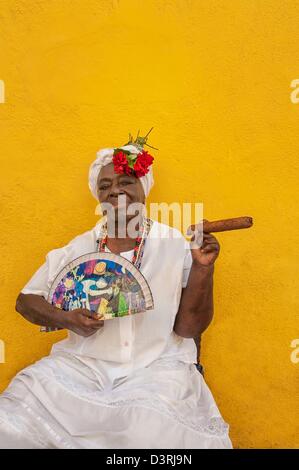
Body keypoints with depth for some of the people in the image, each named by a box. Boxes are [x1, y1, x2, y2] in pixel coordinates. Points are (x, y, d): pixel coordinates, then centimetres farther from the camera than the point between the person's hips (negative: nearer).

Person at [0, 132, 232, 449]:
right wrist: (66, 319, -9)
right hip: (82, 364, 2)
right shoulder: (77, 249, 3)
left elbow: (189, 328, -4)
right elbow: (26, 300, 10)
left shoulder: (175, 245, -3)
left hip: (156, 366, -1)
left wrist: (202, 268, -18)